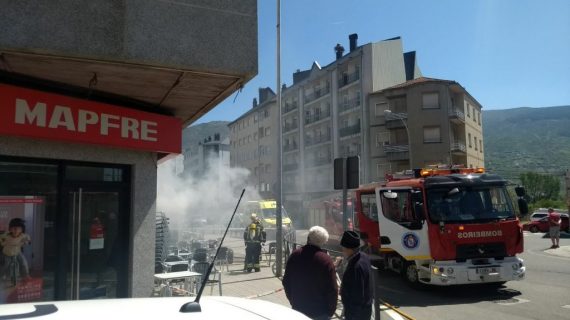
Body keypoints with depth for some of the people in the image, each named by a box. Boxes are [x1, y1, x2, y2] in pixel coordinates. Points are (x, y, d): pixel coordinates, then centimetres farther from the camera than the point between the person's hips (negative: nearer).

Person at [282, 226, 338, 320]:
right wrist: (331, 310, -2)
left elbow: (286, 282, 7)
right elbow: (332, 290, -15)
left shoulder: (295, 255, -3)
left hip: (298, 308, 4)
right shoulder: (326, 260, -18)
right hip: (320, 312, -4)